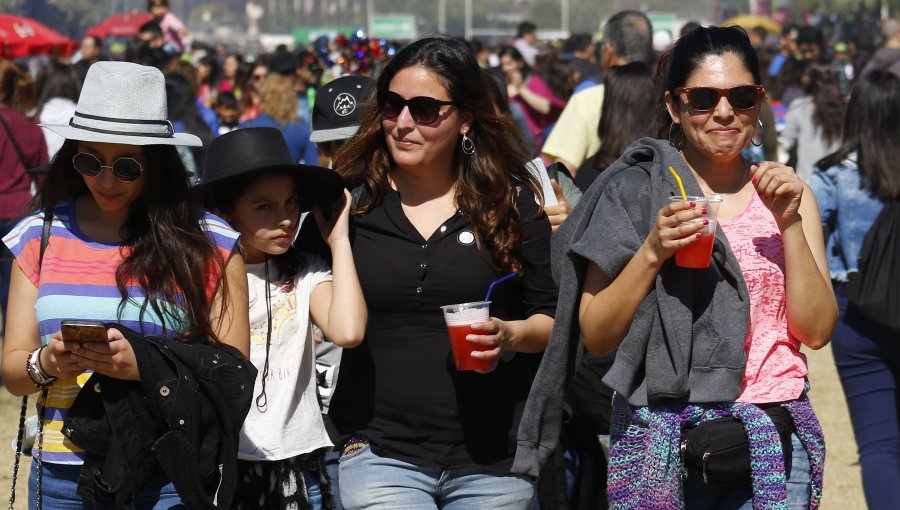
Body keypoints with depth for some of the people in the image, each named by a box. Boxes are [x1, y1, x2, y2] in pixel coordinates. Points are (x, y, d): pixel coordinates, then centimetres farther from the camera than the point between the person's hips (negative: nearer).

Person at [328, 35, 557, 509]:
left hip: (493, 457, 1)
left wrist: (512, 335, -13)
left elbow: (552, 317, 5)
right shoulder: (350, 200, 2)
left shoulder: (512, 200, 2)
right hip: (382, 453, -1)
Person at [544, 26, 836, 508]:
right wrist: (652, 252, -15)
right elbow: (596, 336, -2)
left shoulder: (786, 193, 8)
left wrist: (790, 222, -9)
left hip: (774, 435, 2)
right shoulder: (635, 190, 1)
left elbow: (817, 329, 0)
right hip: (662, 435, -2)